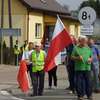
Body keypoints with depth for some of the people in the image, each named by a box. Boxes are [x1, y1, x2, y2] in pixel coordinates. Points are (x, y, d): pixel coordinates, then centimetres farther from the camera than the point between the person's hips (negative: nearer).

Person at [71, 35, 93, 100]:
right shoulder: (76, 48, 3)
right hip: (79, 68, -2)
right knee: (79, 83, 0)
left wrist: (90, 59, -2)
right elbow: (72, 57, 2)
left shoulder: (88, 48, 14)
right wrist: (77, 58, -15)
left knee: (89, 82, 2)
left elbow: (91, 57, 20)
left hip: (87, 68, 3)